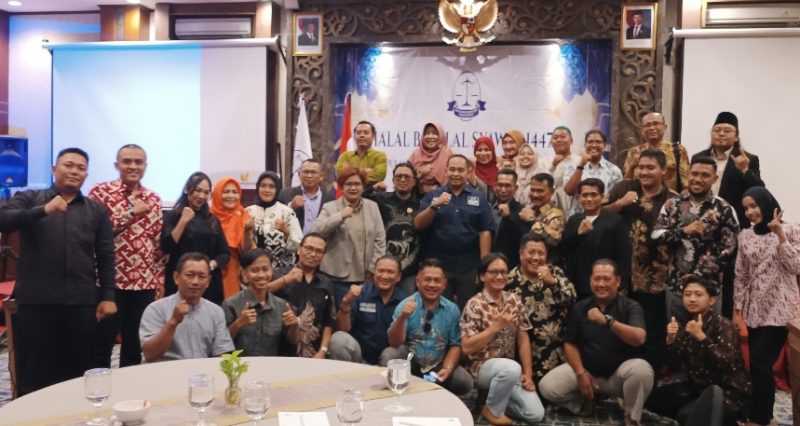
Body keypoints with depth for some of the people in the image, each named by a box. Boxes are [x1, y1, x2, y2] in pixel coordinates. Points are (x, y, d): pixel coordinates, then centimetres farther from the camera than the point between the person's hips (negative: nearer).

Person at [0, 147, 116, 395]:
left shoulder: (97, 210, 12)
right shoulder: (29, 198, 9)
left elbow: (106, 257, 9)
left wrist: (108, 296, 1)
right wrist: (44, 210, -22)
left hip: (82, 301, 1)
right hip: (37, 299, -1)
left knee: (78, 372, 8)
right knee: (34, 375, 6)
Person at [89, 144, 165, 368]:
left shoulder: (153, 199, 10)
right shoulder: (101, 192, -2)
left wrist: (159, 281, 9)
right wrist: (132, 213, -14)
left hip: (144, 283, 4)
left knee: (135, 346, 11)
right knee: (102, 344, 4)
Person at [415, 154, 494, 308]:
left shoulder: (479, 198, 5)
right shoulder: (432, 196, 6)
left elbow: (485, 232, 0)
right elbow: (418, 225, -2)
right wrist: (435, 206, -17)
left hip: (469, 266, 0)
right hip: (438, 264, 0)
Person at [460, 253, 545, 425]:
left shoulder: (514, 300, 5)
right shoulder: (474, 305, -12)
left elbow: (523, 338, 7)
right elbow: (467, 347, -18)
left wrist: (528, 373, -1)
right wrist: (496, 326, -22)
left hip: (509, 368, 5)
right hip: (482, 366, -5)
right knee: (511, 368, -37)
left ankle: (496, 394, 15)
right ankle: (492, 410, -10)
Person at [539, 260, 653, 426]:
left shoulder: (630, 306, -7)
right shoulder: (580, 308, 1)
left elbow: (639, 338, -26)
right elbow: (570, 344, 2)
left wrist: (607, 321, -38)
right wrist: (580, 373, -13)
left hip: (619, 372, -2)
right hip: (586, 369, 2)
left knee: (642, 369, -35)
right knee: (547, 386, -20)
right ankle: (583, 401, 11)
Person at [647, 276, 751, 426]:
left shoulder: (723, 325, -14)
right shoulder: (685, 325, 4)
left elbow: (727, 365, -29)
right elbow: (677, 366, 2)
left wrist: (701, 337, -36)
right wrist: (670, 340, -15)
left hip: (730, 392, -7)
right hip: (699, 386, 7)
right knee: (653, 398, -3)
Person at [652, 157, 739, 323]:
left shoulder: (723, 209, -3)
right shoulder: (672, 204, 6)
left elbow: (729, 250, -7)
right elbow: (656, 235, -2)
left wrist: (699, 276, -10)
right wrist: (684, 231, -16)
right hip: (675, 287, 3)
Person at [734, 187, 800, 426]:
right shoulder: (745, 236, 9)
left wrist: (779, 234, -16)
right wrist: (738, 310, 7)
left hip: (779, 309, -4)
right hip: (755, 310, 4)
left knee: (760, 364, -10)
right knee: (759, 366, 6)